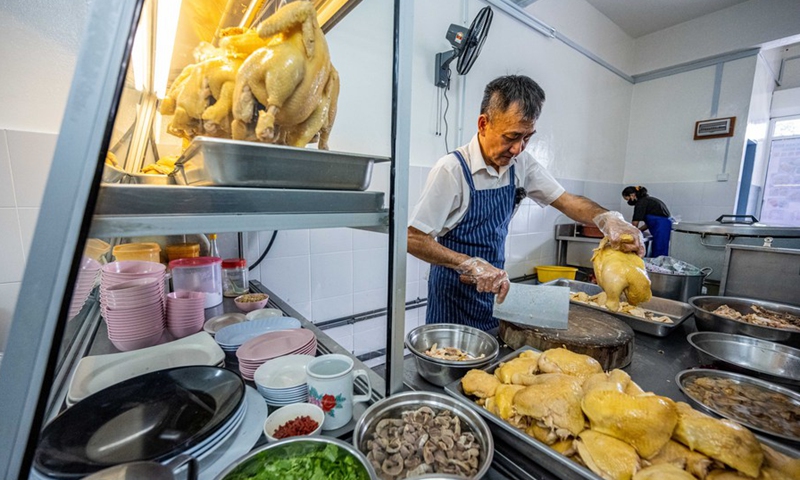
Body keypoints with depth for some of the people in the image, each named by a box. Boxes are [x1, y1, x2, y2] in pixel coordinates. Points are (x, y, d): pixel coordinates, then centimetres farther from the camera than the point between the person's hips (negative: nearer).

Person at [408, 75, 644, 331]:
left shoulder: (521, 164, -2)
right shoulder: (452, 169, -22)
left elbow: (566, 200, 3)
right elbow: (414, 239, -22)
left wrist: (608, 218, -17)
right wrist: (471, 265, -29)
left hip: (493, 289, 6)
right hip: (455, 292, -6)